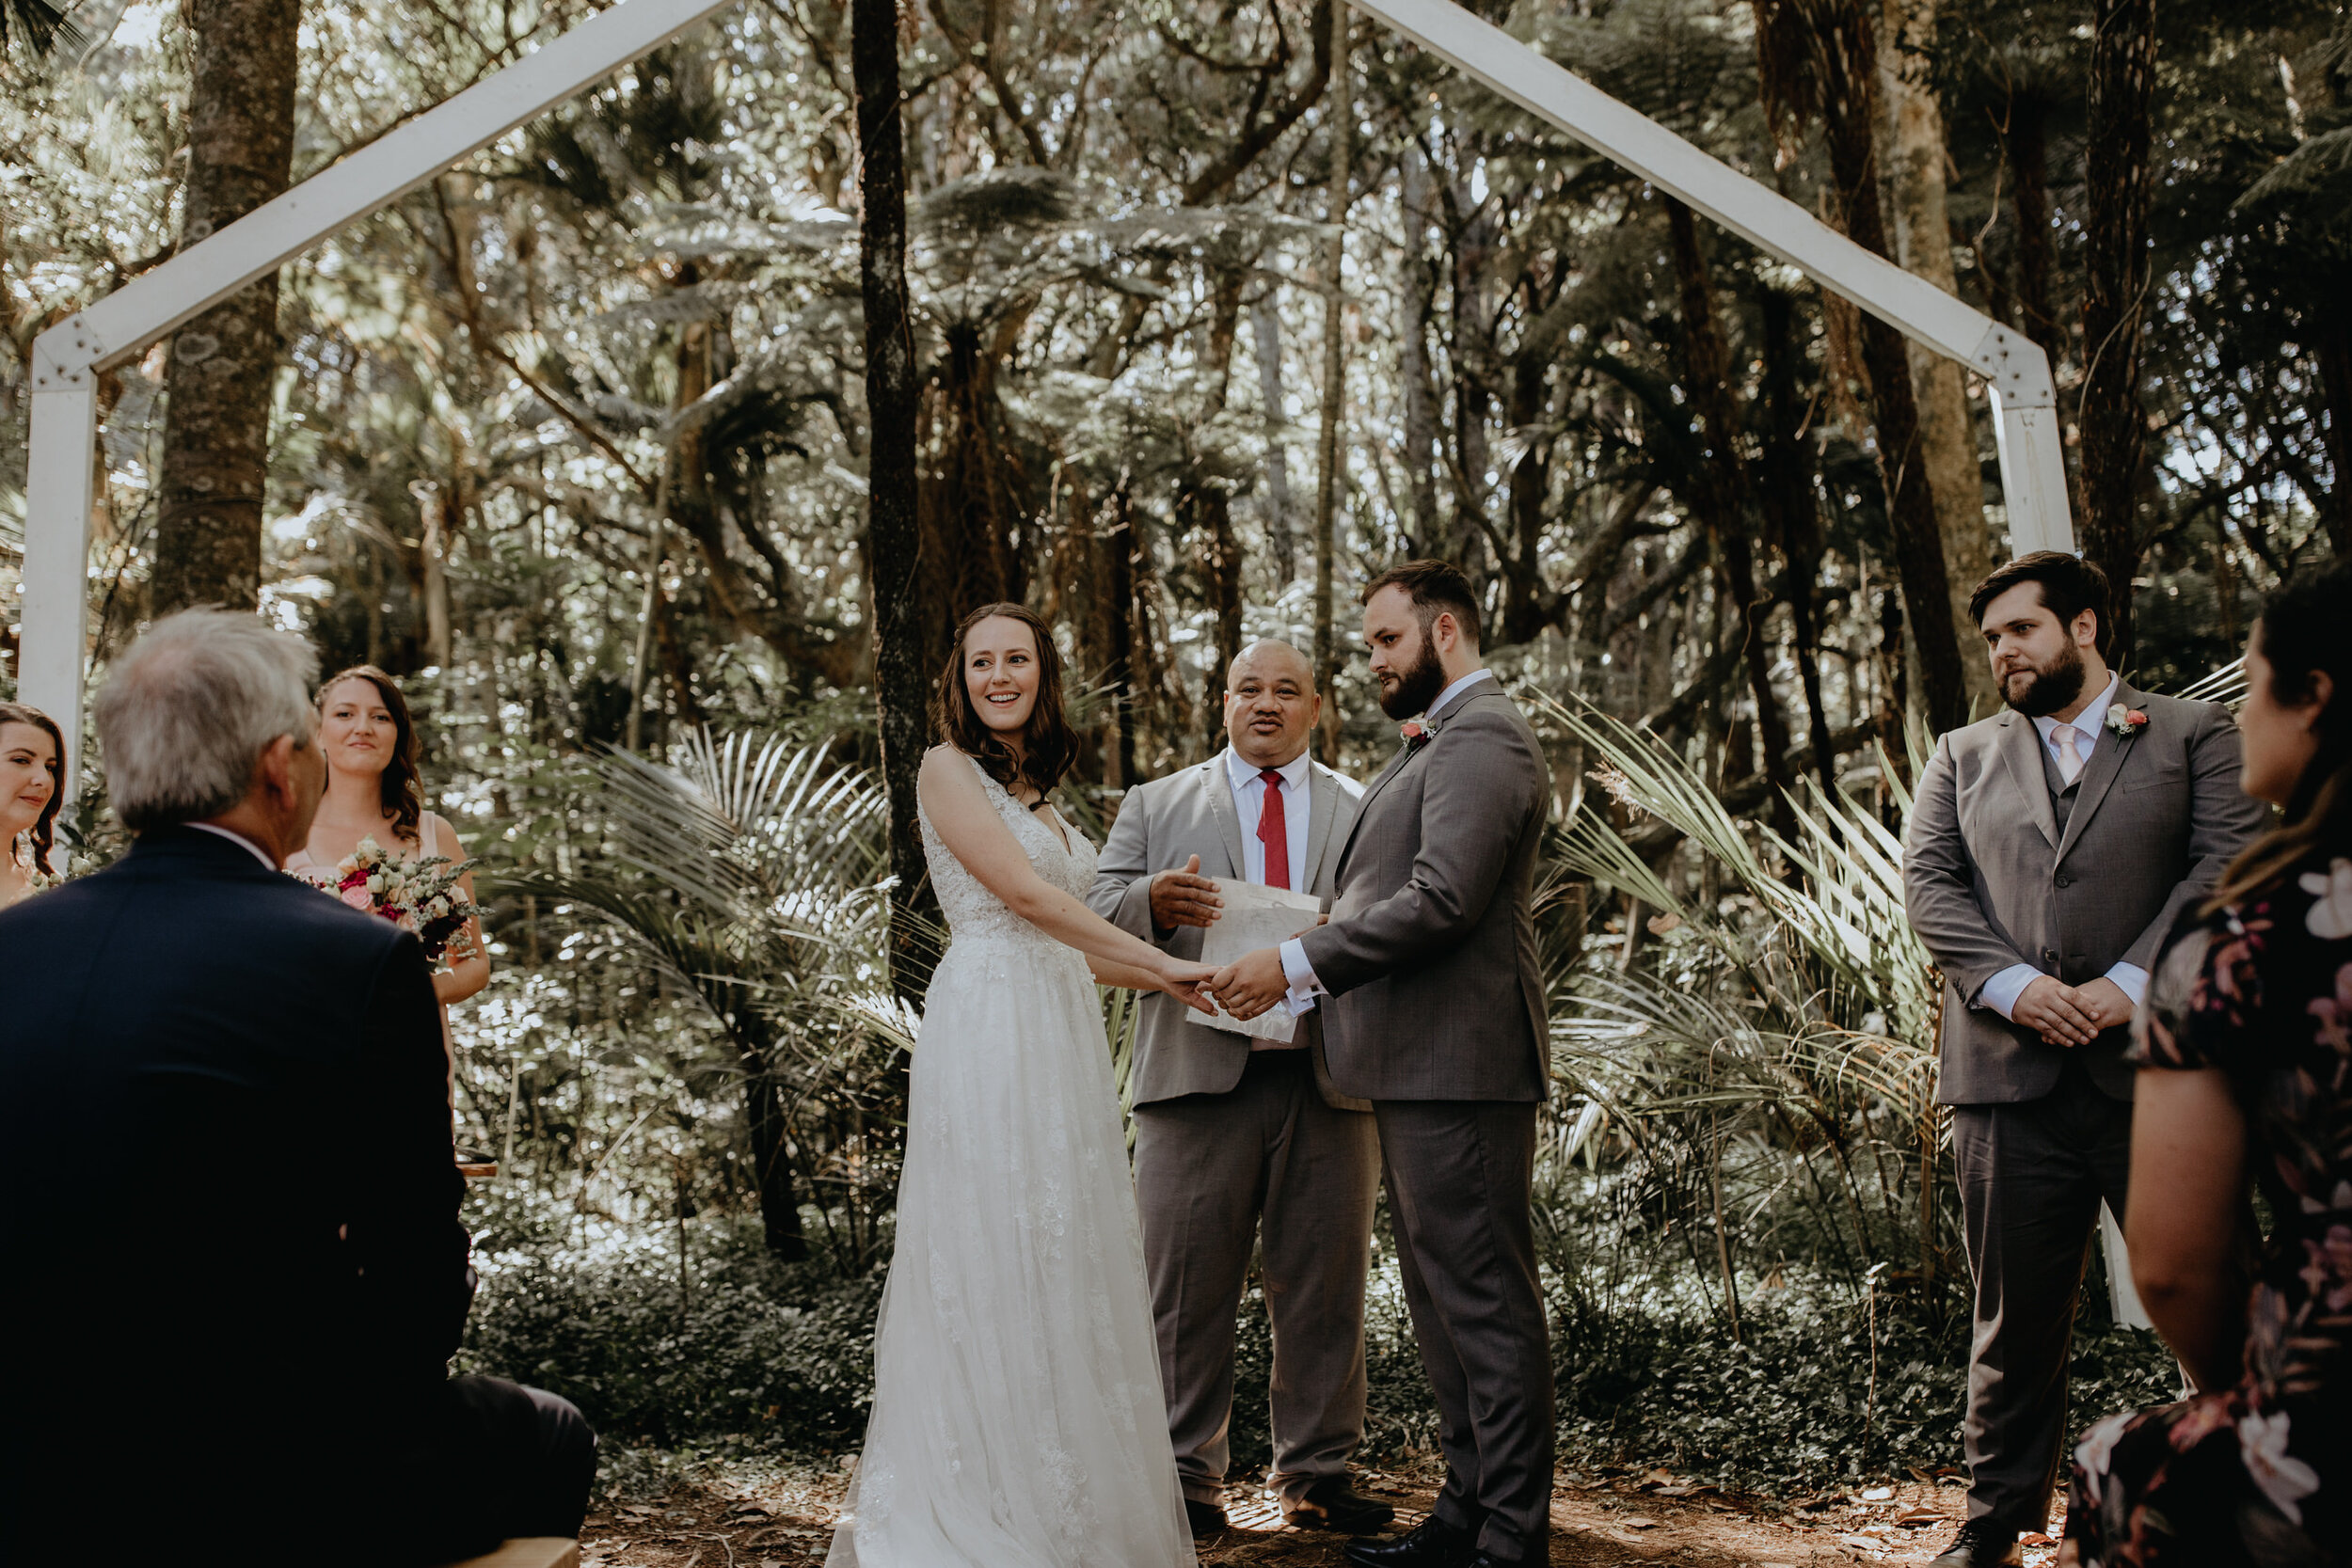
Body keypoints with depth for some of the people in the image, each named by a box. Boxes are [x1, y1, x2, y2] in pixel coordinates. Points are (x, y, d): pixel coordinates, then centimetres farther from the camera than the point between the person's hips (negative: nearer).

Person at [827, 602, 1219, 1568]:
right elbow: (1023, 894, -12)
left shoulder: (1033, 788, 20)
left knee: (1063, 1259, 9)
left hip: (1058, 1035, 8)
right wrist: (1160, 960, -10)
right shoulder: (949, 768, -3)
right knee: (992, 1260, -4)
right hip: (989, 1027, -8)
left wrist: (1158, 979, 13)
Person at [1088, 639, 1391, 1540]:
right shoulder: (1156, 805, 15)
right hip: (1199, 1078, -1)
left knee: (1325, 1288, 6)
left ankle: (1317, 1477, 18)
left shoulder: (1365, 811, 17)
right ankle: (1186, 1478, 12)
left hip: (1329, 1083, 1)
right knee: (1187, 1289, 1)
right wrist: (1149, 902, -15)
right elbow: (1096, 919, 7)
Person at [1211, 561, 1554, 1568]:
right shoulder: (1437, 746, 22)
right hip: (1419, 1068, 11)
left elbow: (1442, 899, -22)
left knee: (1485, 1304, -4)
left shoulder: (1481, 739, -11)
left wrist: (1298, 965, -20)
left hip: (1460, 1067, -11)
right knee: (1444, 1303, 16)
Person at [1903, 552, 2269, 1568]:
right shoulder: (1962, 757, 19)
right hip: (2008, 1069, 2)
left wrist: (2134, 981, -14)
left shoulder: (2195, 736, 11)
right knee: (2016, 1313, 8)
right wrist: (2012, 983, -9)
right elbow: (1928, 882, 7)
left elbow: (2230, 865, -1)